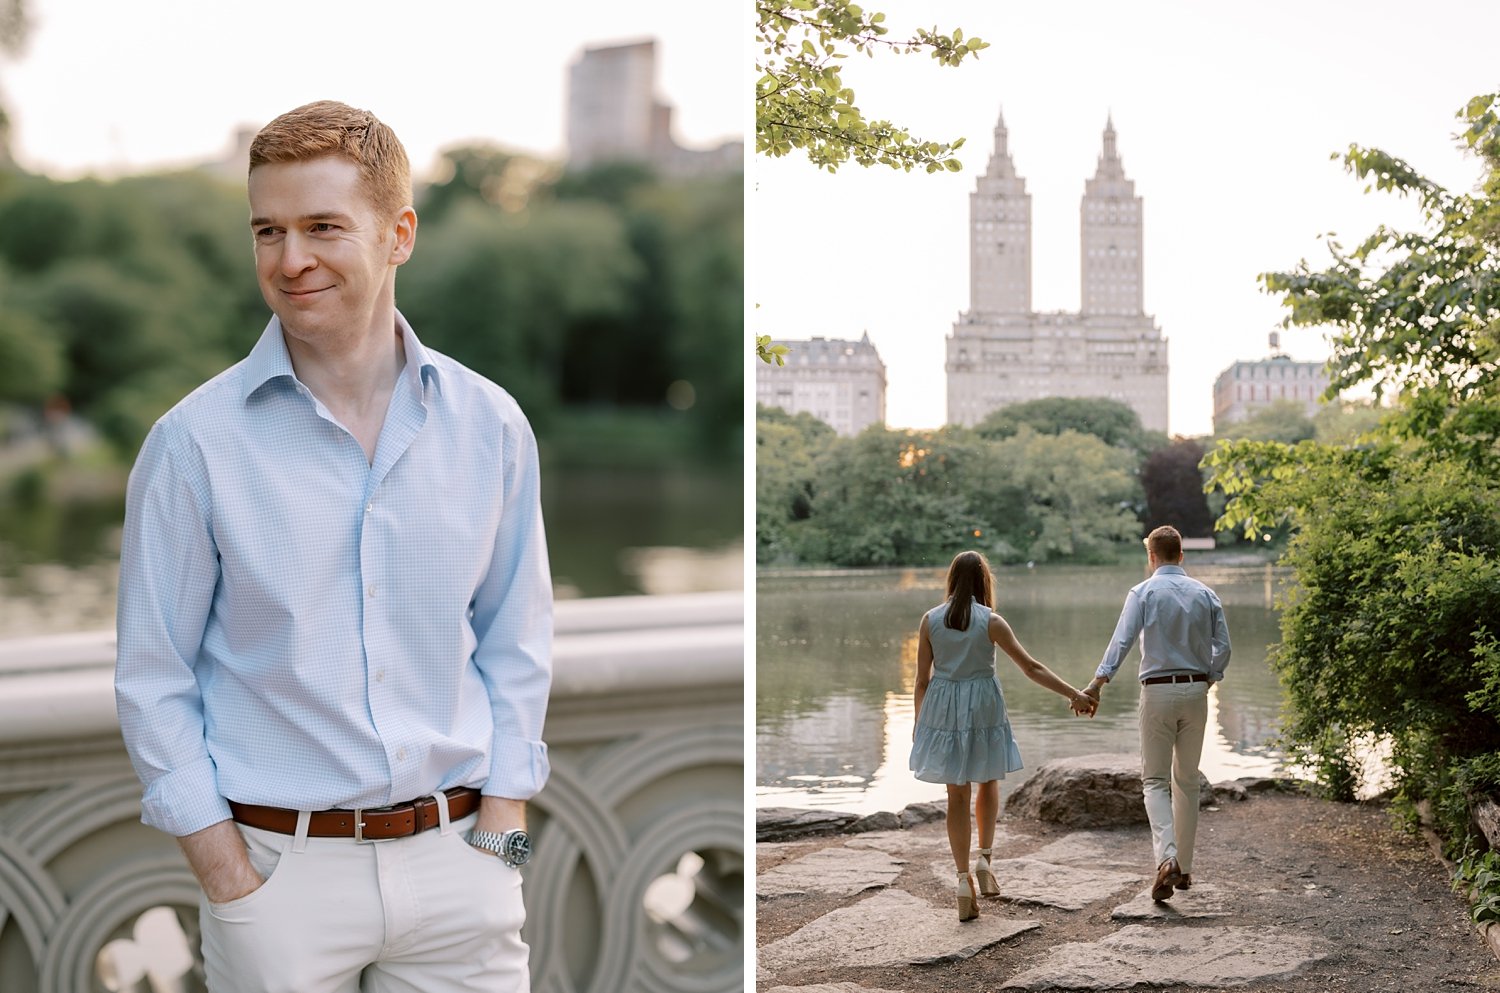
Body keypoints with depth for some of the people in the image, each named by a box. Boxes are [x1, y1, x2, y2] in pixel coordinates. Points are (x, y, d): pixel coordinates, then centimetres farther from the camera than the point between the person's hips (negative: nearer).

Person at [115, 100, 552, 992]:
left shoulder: (489, 426, 2)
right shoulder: (195, 442, -5)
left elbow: (516, 646, 9)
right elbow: (154, 681, -2)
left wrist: (499, 831, 1)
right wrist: (229, 879, -7)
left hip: (457, 859, 2)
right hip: (280, 865, -2)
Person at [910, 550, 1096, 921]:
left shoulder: (930, 620, -3)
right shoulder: (990, 622, -9)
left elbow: (922, 678, 1)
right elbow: (1031, 668, -9)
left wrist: (919, 722, 12)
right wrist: (1074, 695, -3)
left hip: (943, 709, 2)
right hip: (983, 708, -2)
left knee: (957, 794, 9)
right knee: (988, 782, 21)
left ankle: (963, 877, 3)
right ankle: (984, 857, 7)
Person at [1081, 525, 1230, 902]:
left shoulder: (1144, 592, -6)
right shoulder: (1205, 594, 6)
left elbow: (1122, 639, -17)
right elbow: (1223, 647, 4)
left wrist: (1098, 682, -20)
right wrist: (1207, 680, 15)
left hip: (1158, 690, -3)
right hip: (1196, 690, 4)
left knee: (1155, 779, 2)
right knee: (1187, 779, 14)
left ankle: (1167, 858, -19)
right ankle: (1184, 867, 18)